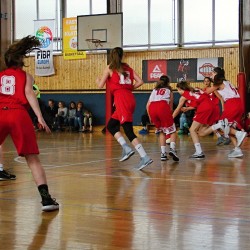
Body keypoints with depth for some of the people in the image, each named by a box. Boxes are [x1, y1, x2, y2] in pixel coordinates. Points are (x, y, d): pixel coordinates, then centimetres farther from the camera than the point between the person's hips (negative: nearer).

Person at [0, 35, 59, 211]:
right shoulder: (25, 76, 14)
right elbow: (29, 94, -2)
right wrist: (40, 117, -11)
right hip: (19, 115, -2)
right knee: (33, 159, -2)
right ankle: (46, 198, -11)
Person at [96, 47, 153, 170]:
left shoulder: (109, 68, 5)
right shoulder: (127, 68, 17)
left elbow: (101, 85, 3)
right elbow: (140, 82, 9)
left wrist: (98, 80, 25)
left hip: (121, 99, -6)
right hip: (130, 98, 6)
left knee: (128, 130, -10)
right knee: (110, 125, 17)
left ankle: (145, 157, -17)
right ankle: (126, 148, 4)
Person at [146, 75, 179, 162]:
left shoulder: (154, 90, 33)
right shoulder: (169, 90, 27)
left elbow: (148, 105, 23)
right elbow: (171, 106, 24)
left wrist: (150, 117, 31)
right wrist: (170, 114, 38)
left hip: (152, 108, 3)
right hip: (163, 106, -3)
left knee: (161, 131, 19)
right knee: (172, 131, 9)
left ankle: (163, 153, 8)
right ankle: (172, 149, -15)